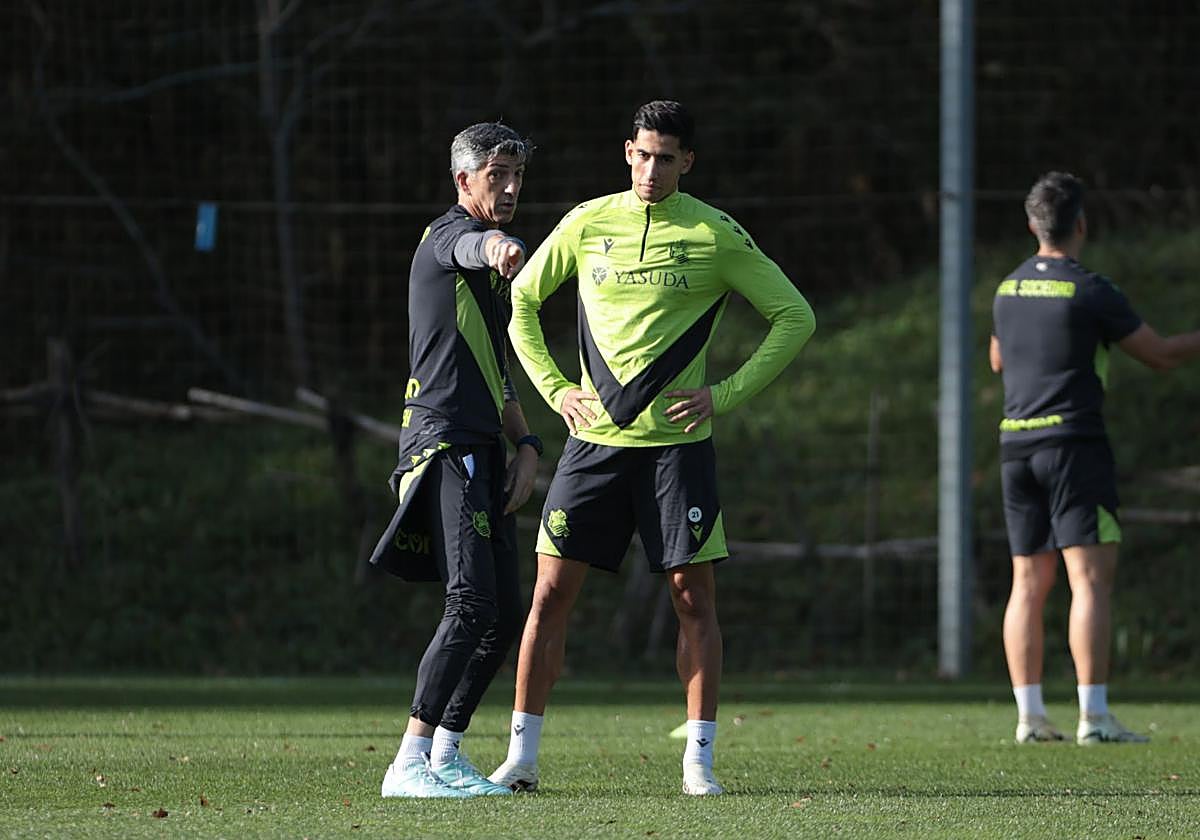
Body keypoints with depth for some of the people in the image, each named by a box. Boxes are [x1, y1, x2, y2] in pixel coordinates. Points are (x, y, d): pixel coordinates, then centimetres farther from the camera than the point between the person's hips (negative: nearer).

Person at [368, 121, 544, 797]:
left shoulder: (494, 278, 24)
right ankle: (409, 764, -19)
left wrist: (527, 444, 17)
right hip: (444, 443, -10)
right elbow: (472, 248, -32)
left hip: (485, 453, 10)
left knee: (504, 615, 9)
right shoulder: (452, 233, -5)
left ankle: (446, 753, 19)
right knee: (473, 602, -18)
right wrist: (497, 248, -56)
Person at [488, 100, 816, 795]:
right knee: (553, 589, -1)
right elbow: (521, 302, 19)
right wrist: (553, 388, 7)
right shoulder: (587, 224, 5)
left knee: (694, 595, -4)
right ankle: (523, 754, 5)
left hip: (677, 443, -2)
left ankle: (700, 758, 3)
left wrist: (726, 395, -4)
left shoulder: (716, 235, -2)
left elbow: (795, 317, 2)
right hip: (594, 439, 2)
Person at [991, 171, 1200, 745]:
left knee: (1028, 583, 8)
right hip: (1074, 443, -7)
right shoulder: (1090, 292, -10)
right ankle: (1093, 718, -14)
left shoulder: (1008, 290, 10)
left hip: (1016, 444, 7)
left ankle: (1029, 716, 4)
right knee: (1091, 577, -8)